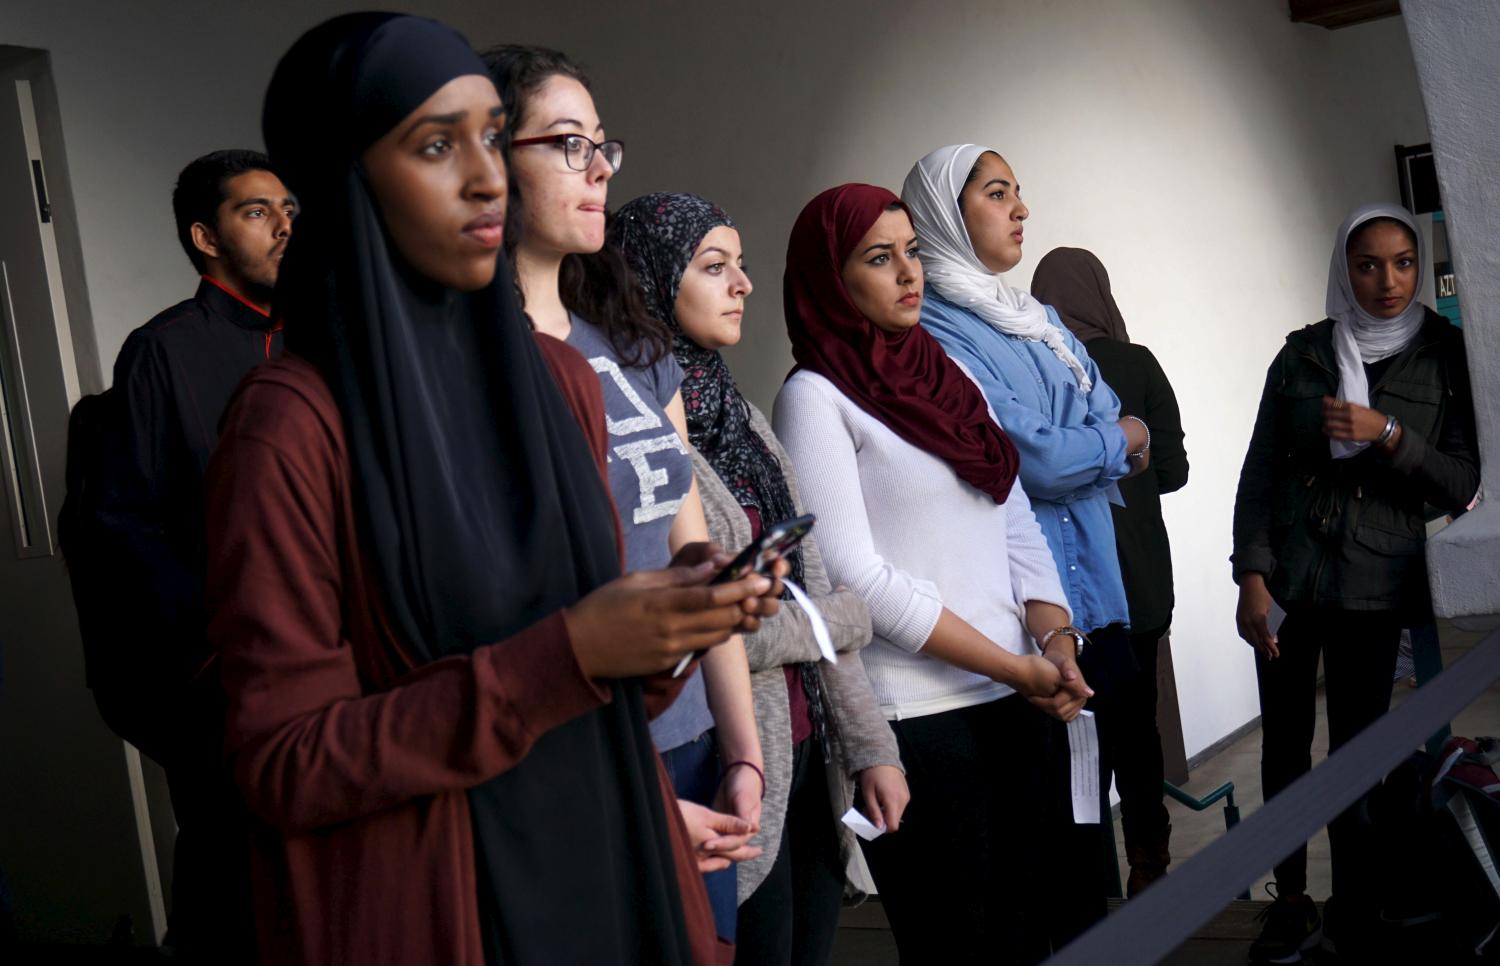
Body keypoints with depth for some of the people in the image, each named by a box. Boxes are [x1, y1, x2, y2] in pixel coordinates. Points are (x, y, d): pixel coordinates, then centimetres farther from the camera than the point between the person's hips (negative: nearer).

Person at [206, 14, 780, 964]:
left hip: (607, 866, 6)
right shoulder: (291, 424, -16)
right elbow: (284, 764, -16)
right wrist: (566, 656, -23)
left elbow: (597, 674, 10)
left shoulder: (561, 380, 2)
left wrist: (671, 612, -12)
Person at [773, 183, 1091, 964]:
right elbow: (854, 576, -14)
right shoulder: (815, 396, -7)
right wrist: (1014, 667, -13)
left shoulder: (948, 375, 14)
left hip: (1013, 701, 6)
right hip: (914, 716, -6)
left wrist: (1056, 639, -4)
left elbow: (1016, 525, 13)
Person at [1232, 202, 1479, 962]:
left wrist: (1387, 435, -16)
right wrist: (1252, 576, -6)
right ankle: (1291, 901, 17)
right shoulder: (1303, 354, 5)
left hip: (1373, 586, -1)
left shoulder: (1446, 358, 4)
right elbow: (1259, 472, 4)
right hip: (1287, 578, 1)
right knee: (1284, 744, 3)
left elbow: (1462, 485, 0)